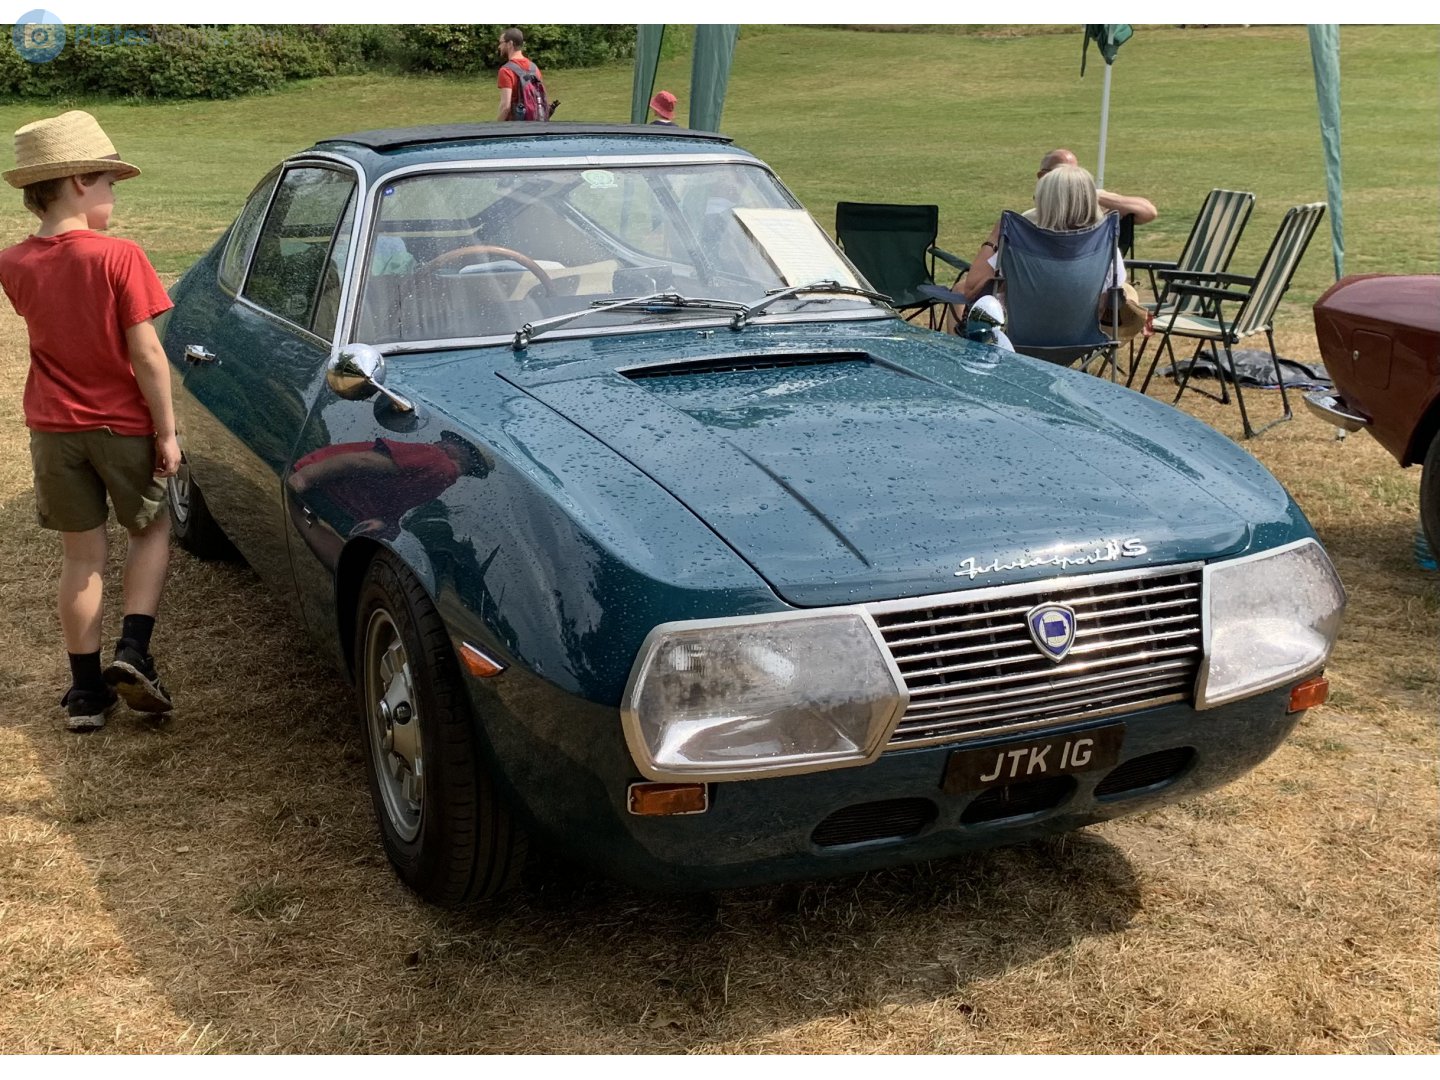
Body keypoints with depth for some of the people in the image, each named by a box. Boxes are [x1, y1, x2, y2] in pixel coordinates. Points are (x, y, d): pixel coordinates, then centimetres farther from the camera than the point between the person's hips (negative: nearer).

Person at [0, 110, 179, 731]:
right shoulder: (118, 257, -18)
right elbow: (146, 355, -17)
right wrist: (167, 431, -9)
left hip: (54, 429, 3)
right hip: (124, 425, -3)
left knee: (81, 557, 13)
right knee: (152, 531, 20)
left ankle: (87, 691, 17)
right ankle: (133, 651, 3)